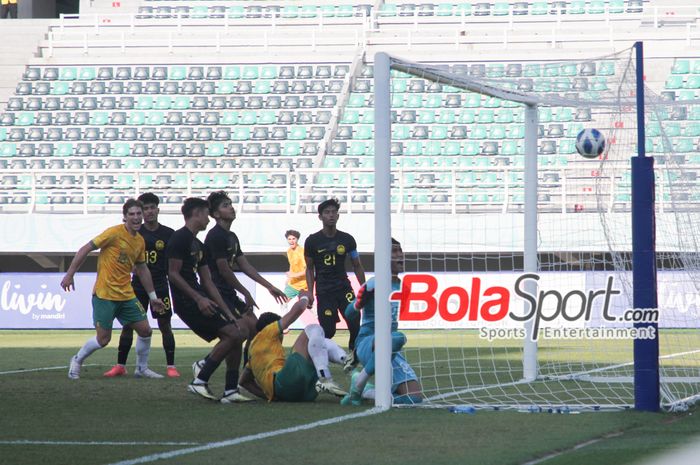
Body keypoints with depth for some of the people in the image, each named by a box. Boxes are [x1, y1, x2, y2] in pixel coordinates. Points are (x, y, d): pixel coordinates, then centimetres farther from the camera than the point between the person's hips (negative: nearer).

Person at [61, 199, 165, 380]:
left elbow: (142, 269, 21)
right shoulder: (114, 233, -13)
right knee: (103, 339, -6)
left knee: (145, 330, 3)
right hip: (105, 295, -7)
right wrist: (69, 274, -16)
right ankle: (77, 360, 20)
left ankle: (142, 368, 22)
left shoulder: (140, 241, 8)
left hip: (126, 295, 7)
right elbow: (85, 249, -12)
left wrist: (153, 296, 23)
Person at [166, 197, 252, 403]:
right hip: (187, 301, -10)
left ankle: (231, 390, 4)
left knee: (234, 336, 4)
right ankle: (200, 380, -13)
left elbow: (207, 282, 21)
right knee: (233, 335, -17)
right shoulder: (180, 238, -7)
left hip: (199, 298, 10)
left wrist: (227, 312, 16)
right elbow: (173, 274, -15)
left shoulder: (198, 245, 22)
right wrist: (198, 299, -21)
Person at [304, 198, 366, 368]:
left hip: (344, 287, 1)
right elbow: (310, 268, 8)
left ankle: (353, 353, 3)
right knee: (328, 331, -7)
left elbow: (357, 266, 9)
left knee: (354, 322, -17)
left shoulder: (347, 239, 2)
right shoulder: (312, 241, -1)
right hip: (324, 291, -1)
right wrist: (310, 292, 1)